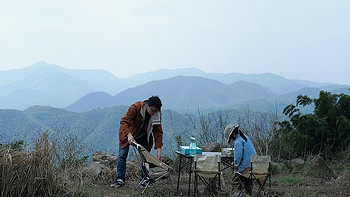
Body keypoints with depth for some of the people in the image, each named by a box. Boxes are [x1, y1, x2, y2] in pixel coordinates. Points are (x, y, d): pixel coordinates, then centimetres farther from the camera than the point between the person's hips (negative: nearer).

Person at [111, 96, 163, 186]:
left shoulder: (157, 115, -19)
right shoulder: (135, 107, -32)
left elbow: (158, 132, -15)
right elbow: (124, 121, -34)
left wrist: (159, 149, -23)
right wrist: (129, 134, -50)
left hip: (143, 137, 3)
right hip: (127, 134, -3)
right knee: (122, 155, -7)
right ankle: (120, 179, 1)